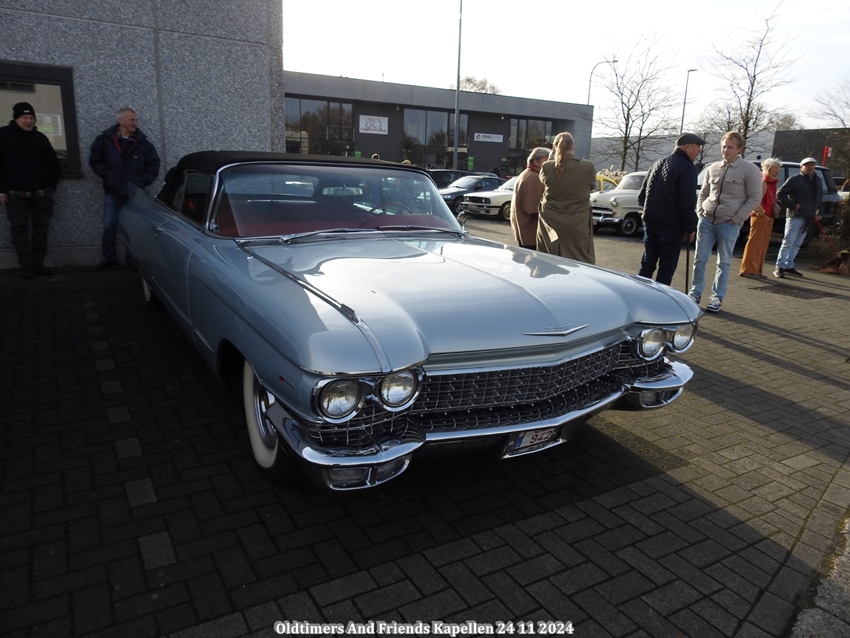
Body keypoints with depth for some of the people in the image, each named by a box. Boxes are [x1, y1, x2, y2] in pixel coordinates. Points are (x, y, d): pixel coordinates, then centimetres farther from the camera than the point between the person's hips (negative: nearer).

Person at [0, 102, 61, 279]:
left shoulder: (40, 137, 10)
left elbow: (54, 164, 15)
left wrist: (50, 186, 6)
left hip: (41, 193, 3)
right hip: (15, 194, -3)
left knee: (41, 228, 5)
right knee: (19, 229, -1)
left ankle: (38, 263, 14)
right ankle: (26, 266, 2)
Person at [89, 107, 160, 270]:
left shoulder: (142, 142, 1)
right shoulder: (105, 139, -1)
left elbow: (154, 163, 7)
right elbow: (95, 159, 6)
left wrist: (144, 180, -1)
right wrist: (107, 175, -3)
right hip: (112, 192, 0)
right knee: (109, 227, 4)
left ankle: (133, 259, 12)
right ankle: (109, 258, 14)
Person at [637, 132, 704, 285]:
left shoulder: (659, 163, 12)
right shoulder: (687, 168, -12)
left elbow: (641, 196, 16)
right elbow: (687, 203, -18)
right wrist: (690, 228, -7)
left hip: (650, 222, 7)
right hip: (671, 226, -7)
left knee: (647, 264, 13)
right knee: (667, 267, 2)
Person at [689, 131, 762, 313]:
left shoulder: (750, 169, -3)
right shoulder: (713, 168, 10)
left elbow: (754, 197, -4)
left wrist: (736, 218, -11)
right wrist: (700, 211, 4)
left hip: (729, 224, -4)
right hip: (707, 220, 4)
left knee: (724, 262, 4)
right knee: (700, 259, 4)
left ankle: (717, 297, 11)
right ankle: (695, 293, 15)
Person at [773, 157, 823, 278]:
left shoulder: (817, 181, 17)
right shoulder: (795, 179, -6)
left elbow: (820, 197, 26)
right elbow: (780, 194, -8)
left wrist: (819, 212, 14)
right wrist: (793, 205, -14)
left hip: (808, 218, 7)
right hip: (795, 216, -7)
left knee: (797, 244, 10)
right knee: (788, 242, -8)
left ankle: (789, 266, 16)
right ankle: (780, 267, -6)